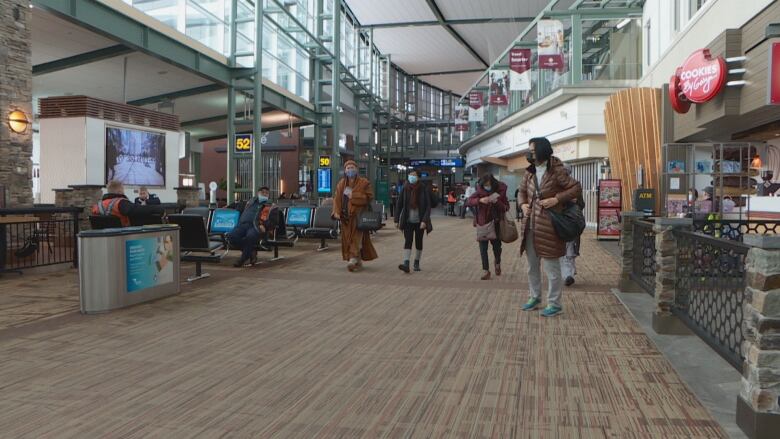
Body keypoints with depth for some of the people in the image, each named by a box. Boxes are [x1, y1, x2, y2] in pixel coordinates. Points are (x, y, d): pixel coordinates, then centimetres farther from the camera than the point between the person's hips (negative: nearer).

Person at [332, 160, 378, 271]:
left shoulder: (364, 182, 1)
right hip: (345, 215, 5)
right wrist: (336, 212, -6)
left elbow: (369, 197, -6)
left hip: (358, 214, -5)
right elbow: (337, 198, 8)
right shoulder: (341, 184, 13)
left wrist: (353, 196, -12)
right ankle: (358, 262, 17)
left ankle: (353, 259, -19)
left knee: (356, 237, -14)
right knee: (347, 239, 6)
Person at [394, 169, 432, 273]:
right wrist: (397, 220, 0)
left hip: (419, 221, -1)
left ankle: (416, 263, 23)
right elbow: (399, 205, 4)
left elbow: (428, 206, -7)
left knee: (418, 242, 9)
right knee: (407, 241, -9)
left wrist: (424, 221, -17)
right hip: (408, 221, 1)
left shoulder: (423, 189, -5)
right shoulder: (405, 189, 0)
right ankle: (406, 263, -17)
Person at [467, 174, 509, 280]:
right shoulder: (479, 191, -7)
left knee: (496, 246, 11)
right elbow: (468, 201, -9)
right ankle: (485, 271, 9)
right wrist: (480, 200, -26)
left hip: (495, 224, 0)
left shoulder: (500, 191, -9)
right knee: (483, 248, 0)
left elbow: (506, 207, -6)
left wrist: (497, 202, -25)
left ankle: (497, 263, 41)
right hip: (482, 224, 1)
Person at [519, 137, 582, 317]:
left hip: (549, 226, -7)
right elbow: (522, 191, 22)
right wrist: (523, 204, 3)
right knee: (532, 265, 17)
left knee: (552, 268, 1)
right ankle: (535, 297, 34)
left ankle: (554, 304, 13)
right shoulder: (529, 172, 9)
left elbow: (576, 189, -10)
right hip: (530, 226, 7)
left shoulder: (556, 171, -11)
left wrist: (556, 199, -19)